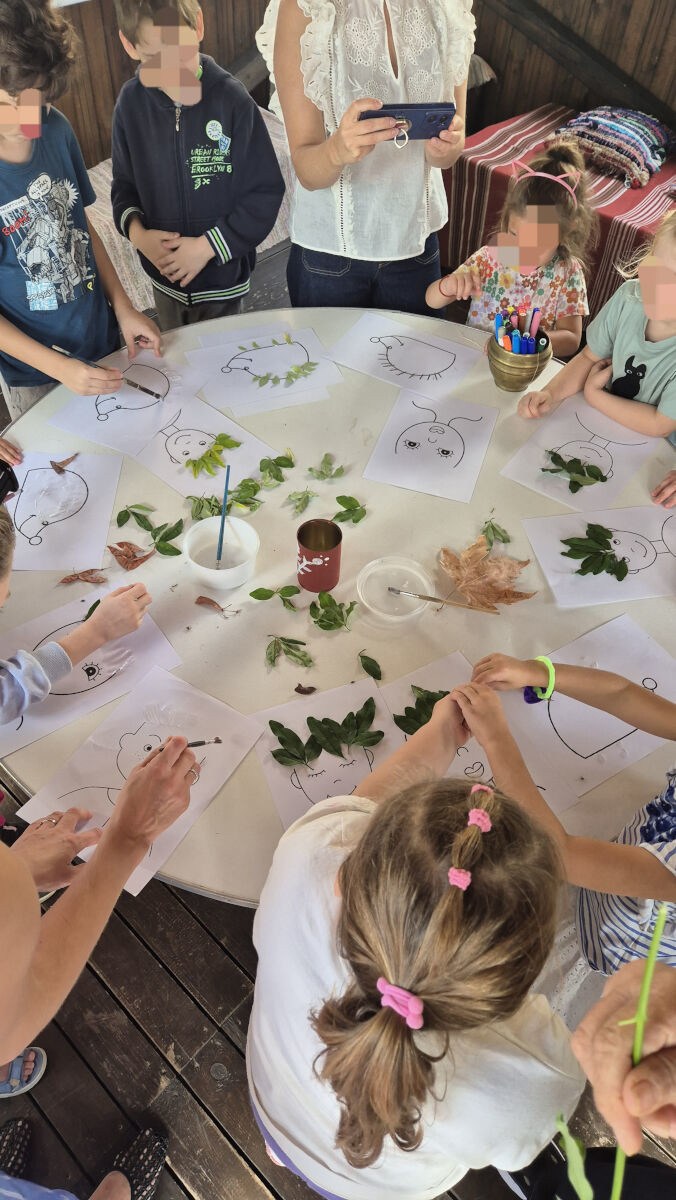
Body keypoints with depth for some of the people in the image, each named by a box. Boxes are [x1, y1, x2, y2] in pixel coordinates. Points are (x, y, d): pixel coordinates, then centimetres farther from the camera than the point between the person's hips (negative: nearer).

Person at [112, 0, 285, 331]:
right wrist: (137, 233, -17)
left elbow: (265, 192, -14)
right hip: (165, 277, 3)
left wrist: (207, 247, -19)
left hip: (222, 277, -3)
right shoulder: (131, 103, -7)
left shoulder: (231, 99, -17)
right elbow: (124, 184, 4)